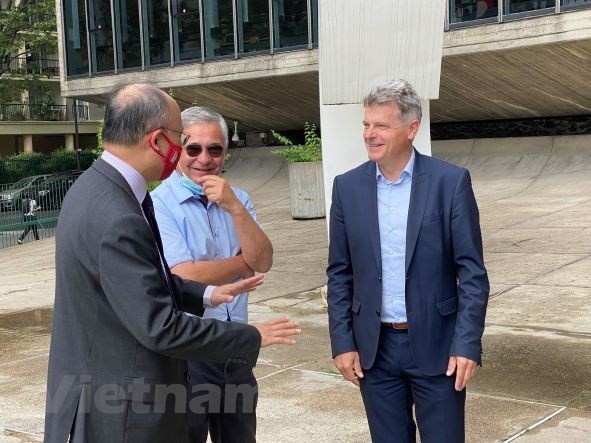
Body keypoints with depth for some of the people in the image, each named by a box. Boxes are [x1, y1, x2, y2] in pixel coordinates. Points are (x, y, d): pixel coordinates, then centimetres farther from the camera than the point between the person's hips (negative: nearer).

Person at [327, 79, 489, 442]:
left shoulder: (451, 181, -7)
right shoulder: (348, 186, 1)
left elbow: (472, 272, -7)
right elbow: (340, 273, 4)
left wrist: (467, 344, -13)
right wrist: (342, 342, 0)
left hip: (436, 344, -2)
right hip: (375, 346, 3)